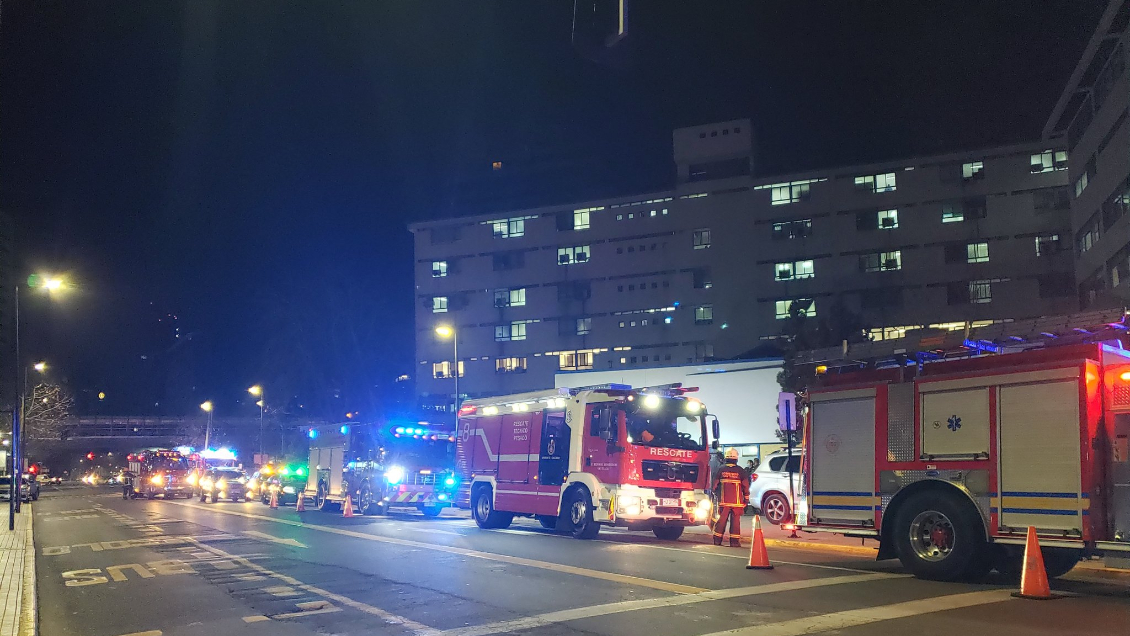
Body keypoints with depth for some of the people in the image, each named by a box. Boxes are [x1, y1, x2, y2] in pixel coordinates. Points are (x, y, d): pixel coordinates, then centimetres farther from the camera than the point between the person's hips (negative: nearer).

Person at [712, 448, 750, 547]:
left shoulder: (721, 470, 0)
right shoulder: (740, 471, -5)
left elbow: (715, 485, 5)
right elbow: (746, 486, -2)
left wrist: (716, 495, 21)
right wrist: (746, 499, 7)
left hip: (723, 501, 2)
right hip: (737, 501, -2)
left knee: (722, 519, 8)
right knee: (735, 521, 3)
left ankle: (717, 540, 9)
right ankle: (734, 541, 1)